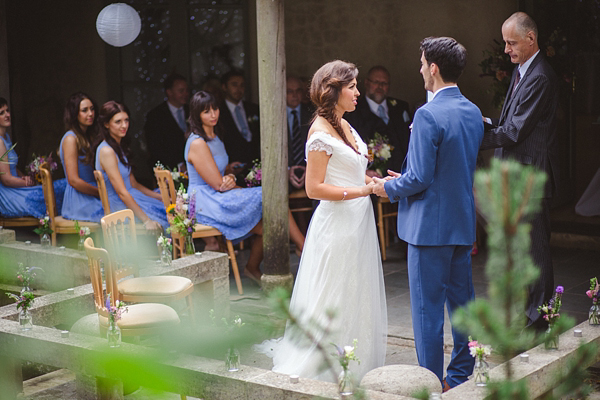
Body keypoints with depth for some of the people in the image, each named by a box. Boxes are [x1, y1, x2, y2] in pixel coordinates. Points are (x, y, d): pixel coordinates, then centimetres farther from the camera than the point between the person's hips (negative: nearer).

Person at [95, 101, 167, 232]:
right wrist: (146, 221, -22)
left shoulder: (120, 146, 13)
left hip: (130, 199, 9)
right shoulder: (107, 151, -17)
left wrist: (161, 197, 8)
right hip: (118, 207, -9)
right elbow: (122, 193, -21)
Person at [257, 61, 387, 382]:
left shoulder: (344, 126, 12)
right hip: (337, 224, -9)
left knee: (357, 295, 14)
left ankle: (355, 365, 25)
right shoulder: (321, 132, -15)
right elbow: (314, 188, -19)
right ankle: (311, 365, 13)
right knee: (333, 299, -1)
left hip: (358, 221, 9)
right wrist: (360, 191, -19)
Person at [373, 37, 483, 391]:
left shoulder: (429, 115, -19)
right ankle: (462, 378, 26)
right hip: (464, 224, 8)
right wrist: (405, 179, 18)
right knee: (462, 301, 16)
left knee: (428, 308, 1)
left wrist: (389, 188, -1)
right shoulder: (474, 113, 8)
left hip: (431, 225, -8)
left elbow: (420, 178, -21)